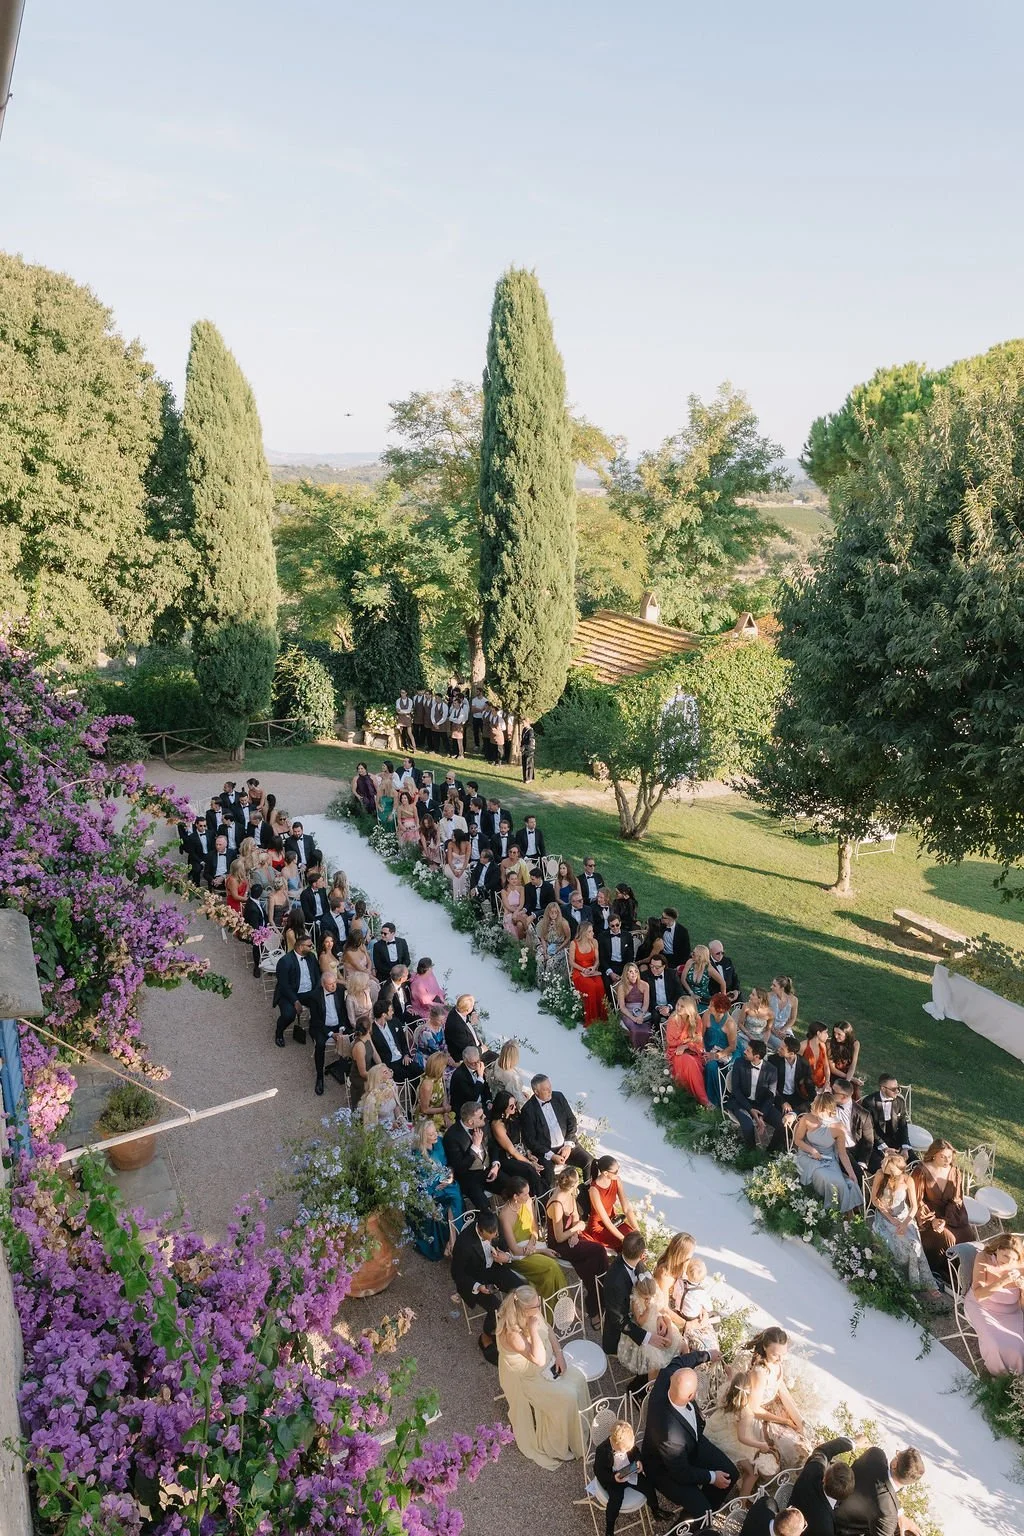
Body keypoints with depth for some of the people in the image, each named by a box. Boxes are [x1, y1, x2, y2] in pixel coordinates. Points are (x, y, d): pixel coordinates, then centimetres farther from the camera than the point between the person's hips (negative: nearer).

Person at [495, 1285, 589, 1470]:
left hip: (548, 1361, 7)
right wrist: (532, 1330, -44)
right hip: (527, 1377, -7)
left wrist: (559, 1355, -6)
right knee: (567, 1396, -12)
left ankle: (580, 1426, 19)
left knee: (577, 1379, -4)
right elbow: (539, 1360, -39)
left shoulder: (532, 1314, -15)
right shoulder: (511, 1333, -37)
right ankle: (561, 1444, 12)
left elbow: (548, 1332, 3)